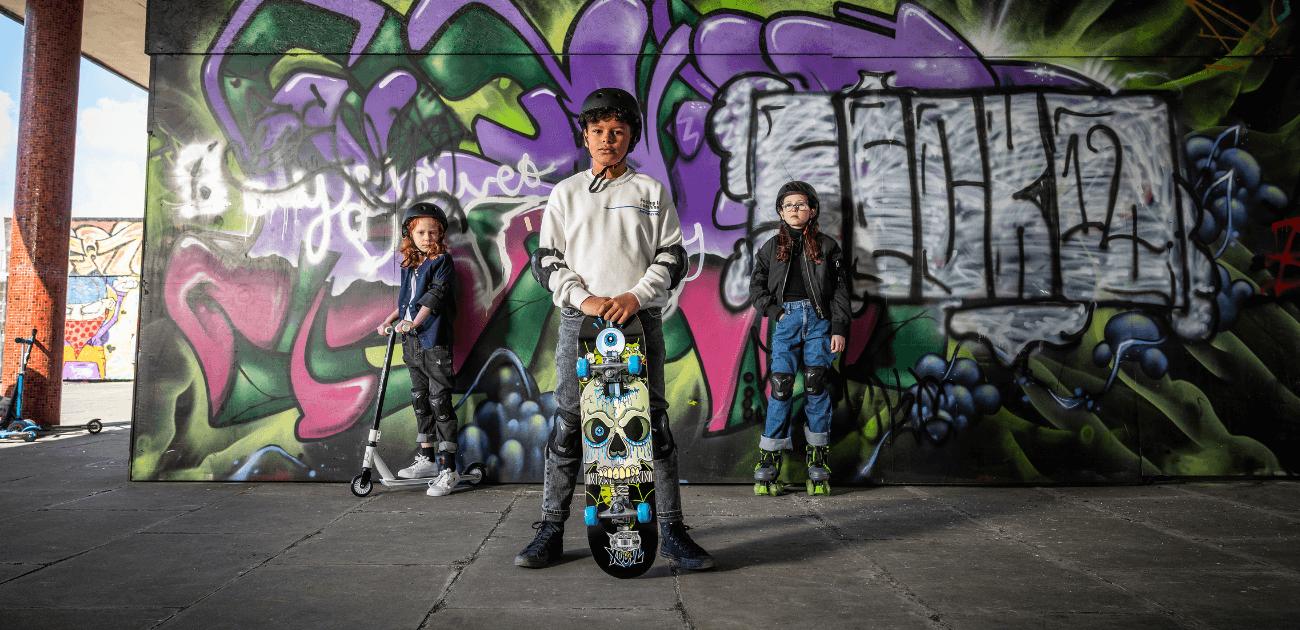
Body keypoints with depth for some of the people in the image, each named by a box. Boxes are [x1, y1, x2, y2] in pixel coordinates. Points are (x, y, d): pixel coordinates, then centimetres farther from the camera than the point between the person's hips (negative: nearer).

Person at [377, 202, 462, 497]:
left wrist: (414, 322, -27)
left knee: (439, 401, -8)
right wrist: (390, 321, 15)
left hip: (435, 341, -8)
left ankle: (447, 469, -6)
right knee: (420, 399, 14)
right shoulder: (409, 265, 16)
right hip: (412, 342, 8)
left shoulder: (443, 261, -4)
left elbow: (435, 296, -16)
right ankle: (427, 459, 26)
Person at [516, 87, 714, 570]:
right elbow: (546, 259, 8)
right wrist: (584, 299, -9)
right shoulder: (565, 193, 14)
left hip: (640, 318, -1)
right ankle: (551, 530, 13)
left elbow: (672, 257, 6)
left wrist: (635, 296, -11)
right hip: (579, 318, 1)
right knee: (568, 424, 2)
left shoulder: (652, 191, 12)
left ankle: (672, 533, 6)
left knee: (653, 423, -1)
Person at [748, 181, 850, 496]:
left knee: (816, 384, -6)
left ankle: (818, 462, 4)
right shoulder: (771, 247, 13)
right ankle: (767, 463, -2)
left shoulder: (826, 246, 11)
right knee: (781, 385, -9)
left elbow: (840, 290, 8)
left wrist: (839, 328, 0)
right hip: (786, 318, 0)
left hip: (819, 319, 0)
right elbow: (756, 286, 13)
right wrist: (774, 311, -2)